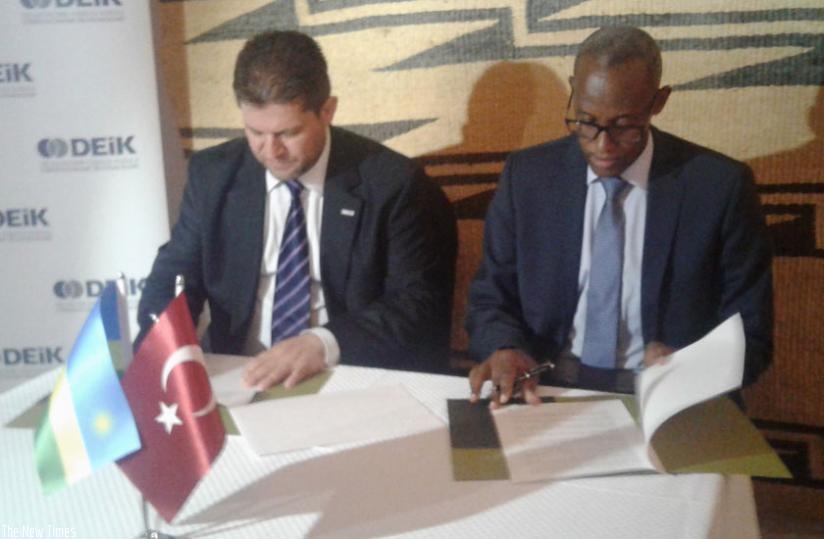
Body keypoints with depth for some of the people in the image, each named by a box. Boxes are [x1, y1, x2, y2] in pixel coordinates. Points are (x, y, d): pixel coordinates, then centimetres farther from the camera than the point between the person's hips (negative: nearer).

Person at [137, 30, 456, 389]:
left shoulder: (390, 183, -7)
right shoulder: (213, 174, 2)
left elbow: (419, 305, -9)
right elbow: (173, 280, 7)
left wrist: (326, 344, -25)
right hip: (237, 378, 1)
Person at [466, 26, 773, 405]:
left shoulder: (720, 186, -6)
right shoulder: (527, 176, 0)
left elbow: (750, 337, 0)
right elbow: (490, 299, 5)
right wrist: (503, 348, -17)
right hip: (550, 388, 0)